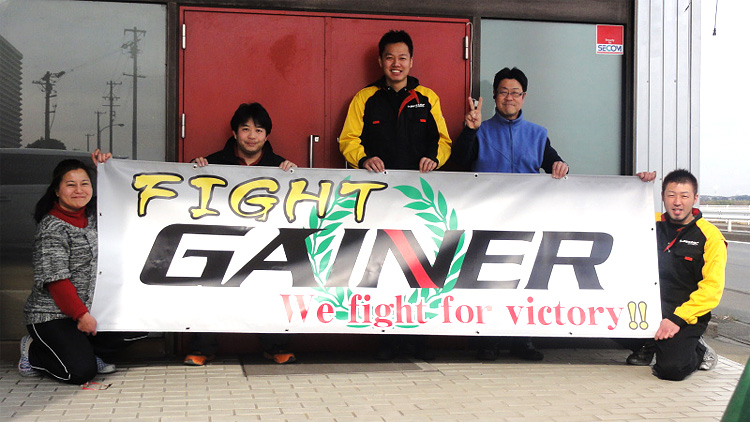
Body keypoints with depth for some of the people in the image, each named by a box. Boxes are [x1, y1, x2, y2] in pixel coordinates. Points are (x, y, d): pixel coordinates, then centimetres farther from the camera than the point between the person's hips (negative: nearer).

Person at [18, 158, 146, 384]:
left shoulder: (92, 214, 6)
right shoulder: (52, 228, -15)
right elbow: (56, 280, -20)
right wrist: (82, 315, -23)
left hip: (92, 308, 8)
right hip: (52, 315, -7)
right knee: (81, 372, -21)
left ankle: (81, 351, 6)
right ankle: (33, 352, 7)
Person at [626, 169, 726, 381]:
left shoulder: (710, 236, -5)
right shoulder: (652, 223, 7)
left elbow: (712, 288, -11)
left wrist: (677, 318, -20)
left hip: (687, 316, -4)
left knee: (672, 368, -27)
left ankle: (698, 351, 10)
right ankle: (645, 348, 9)